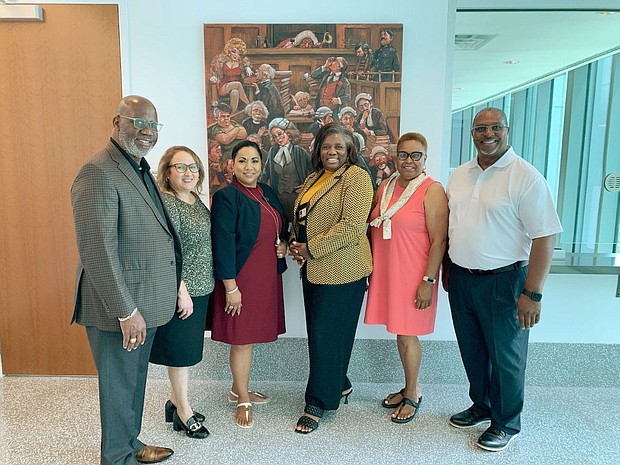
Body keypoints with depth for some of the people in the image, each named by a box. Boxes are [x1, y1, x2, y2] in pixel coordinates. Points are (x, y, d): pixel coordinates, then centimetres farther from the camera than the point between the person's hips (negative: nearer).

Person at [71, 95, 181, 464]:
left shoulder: (141, 169, 12)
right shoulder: (98, 173, -18)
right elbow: (98, 251, -23)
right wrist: (126, 311, -21)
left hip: (144, 304, 9)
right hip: (119, 308, -9)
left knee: (135, 381, 23)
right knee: (119, 386, 10)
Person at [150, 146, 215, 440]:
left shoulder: (196, 200, 9)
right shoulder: (166, 203, -17)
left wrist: (203, 286, 15)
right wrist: (182, 291, -20)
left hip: (200, 287, 9)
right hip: (182, 290, -8)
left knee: (188, 349, 18)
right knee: (181, 350, 5)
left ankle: (175, 402, 35)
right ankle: (184, 412, 22)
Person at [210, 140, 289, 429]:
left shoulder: (267, 193, 9)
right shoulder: (226, 197, -13)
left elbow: (281, 227, 22)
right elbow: (223, 244, -16)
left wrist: (283, 243, 0)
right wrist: (230, 287, -18)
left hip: (267, 277, 7)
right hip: (241, 279, -7)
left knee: (250, 335, 17)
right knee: (242, 339, 5)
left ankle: (238, 388, 36)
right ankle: (243, 401, 22)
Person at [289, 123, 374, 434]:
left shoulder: (356, 177, -10)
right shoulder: (314, 178, 16)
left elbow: (351, 225, -20)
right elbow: (301, 218, 22)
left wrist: (311, 249, -16)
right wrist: (295, 243, 2)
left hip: (341, 270, -8)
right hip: (312, 269, 8)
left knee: (327, 335, 1)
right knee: (318, 333, 15)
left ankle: (318, 403, 16)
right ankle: (339, 385, 35)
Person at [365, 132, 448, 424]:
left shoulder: (432, 191, -10)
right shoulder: (385, 186, 9)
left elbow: (439, 241, -13)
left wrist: (428, 281, -17)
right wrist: (370, 270, 14)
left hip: (413, 276, -6)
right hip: (385, 273, 6)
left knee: (407, 334, 3)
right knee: (399, 332, 15)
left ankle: (412, 394, 24)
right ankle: (410, 387, 34)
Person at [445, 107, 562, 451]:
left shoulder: (526, 177, -13)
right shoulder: (459, 175, 7)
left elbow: (544, 237, -16)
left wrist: (533, 294, -18)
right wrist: (446, 270, 14)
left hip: (502, 281, -6)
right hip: (460, 278, 6)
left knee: (505, 355, 10)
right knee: (471, 350, 19)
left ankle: (506, 423, 31)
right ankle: (481, 406, 41)